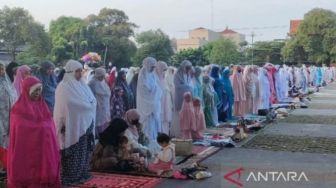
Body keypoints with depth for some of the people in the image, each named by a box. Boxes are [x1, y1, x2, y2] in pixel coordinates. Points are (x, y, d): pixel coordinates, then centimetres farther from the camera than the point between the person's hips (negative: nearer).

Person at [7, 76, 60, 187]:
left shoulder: (42, 105, 10)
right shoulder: (19, 109, -6)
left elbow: (50, 127, 8)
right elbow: (19, 132, -11)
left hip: (44, 149, 5)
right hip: (26, 150, -5)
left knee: (43, 172, 4)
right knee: (28, 175, -1)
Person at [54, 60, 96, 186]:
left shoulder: (81, 85, 13)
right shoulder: (64, 87, -10)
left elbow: (92, 101, 12)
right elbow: (71, 105, -20)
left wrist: (90, 104, -4)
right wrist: (88, 105, -11)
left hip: (84, 124, 8)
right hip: (72, 125, -8)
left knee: (83, 152, 11)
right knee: (73, 153, -2)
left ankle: (81, 174, 22)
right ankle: (70, 178, 8)